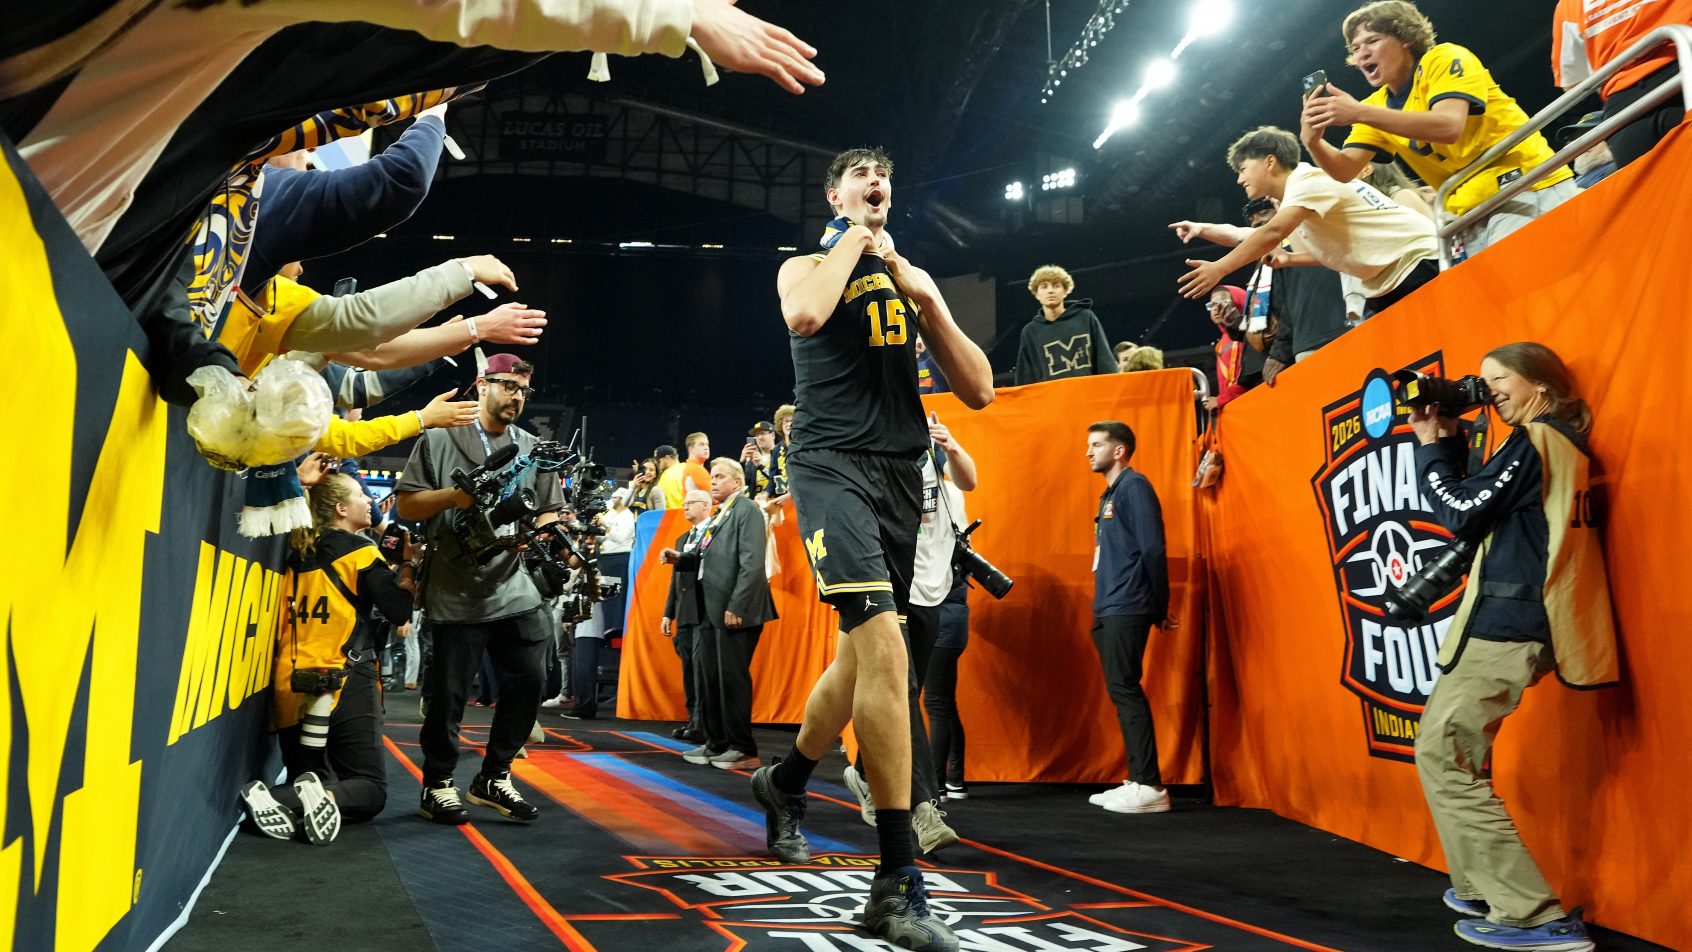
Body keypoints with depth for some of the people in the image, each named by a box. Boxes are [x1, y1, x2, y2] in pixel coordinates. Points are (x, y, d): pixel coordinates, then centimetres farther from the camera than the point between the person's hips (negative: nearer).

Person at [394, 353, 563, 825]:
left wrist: (538, 530, -9)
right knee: (449, 693, 3)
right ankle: (438, 786, 21)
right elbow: (407, 504, -1)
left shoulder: (532, 449, 14)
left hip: (515, 588, 4)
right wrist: (455, 495, -16)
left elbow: (549, 514, 13)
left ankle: (494, 777, 20)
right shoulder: (440, 439, 2)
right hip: (456, 594, -4)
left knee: (530, 680, 2)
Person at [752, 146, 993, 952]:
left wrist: (931, 300, -1)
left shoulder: (911, 280, 19)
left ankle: (785, 782, 39)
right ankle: (898, 882, -20)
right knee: (885, 648, -22)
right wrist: (856, 239, -4)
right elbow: (804, 317, -21)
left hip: (901, 473, 6)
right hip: (833, 464, -6)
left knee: (863, 654, 12)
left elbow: (979, 392, 11)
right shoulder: (807, 267, 7)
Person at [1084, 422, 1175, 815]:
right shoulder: (1110, 494, 20)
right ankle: (1137, 780, 15)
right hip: (1108, 611, 10)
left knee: (1125, 690, -11)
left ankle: (1150, 787, -10)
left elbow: (1152, 550, -14)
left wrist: (1158, 609, -13)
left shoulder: (1133, 487, -8)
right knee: (1122, 692, 10)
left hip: (1127, 611, -10)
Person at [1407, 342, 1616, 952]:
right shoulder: (1563, 444, 17)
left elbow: (1462, 516, -11)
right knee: (1456, 750, 19)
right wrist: (1449, 442, 13)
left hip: (1508, 625, -10)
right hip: (1525, 621, 10)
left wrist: (1429, 446, 0)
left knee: (1441, 755, -8)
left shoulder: (1532, 442, -11)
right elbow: (1477, 505, 20)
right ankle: (1485, 889, 24)